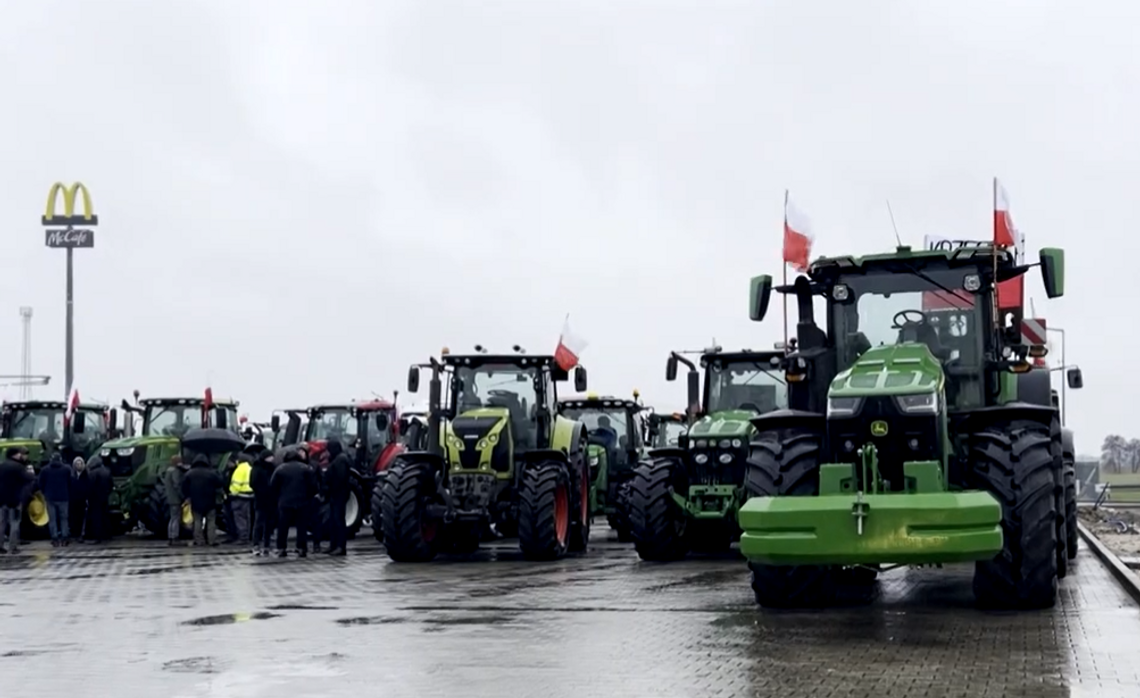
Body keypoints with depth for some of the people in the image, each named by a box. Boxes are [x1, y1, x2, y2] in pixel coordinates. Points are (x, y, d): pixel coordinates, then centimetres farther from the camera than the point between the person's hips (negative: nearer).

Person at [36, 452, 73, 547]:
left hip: (50, 497, 0)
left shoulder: (44, 469, 0)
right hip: (63, 497, 0)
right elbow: (70, 483, -2)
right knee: (64, 518, 10)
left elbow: (40, 483, 2)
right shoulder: (67, 468, -3)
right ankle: (64, 538, 6)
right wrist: (69, 494, 10)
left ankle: (55, 539, -2)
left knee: (52, 519, 4)